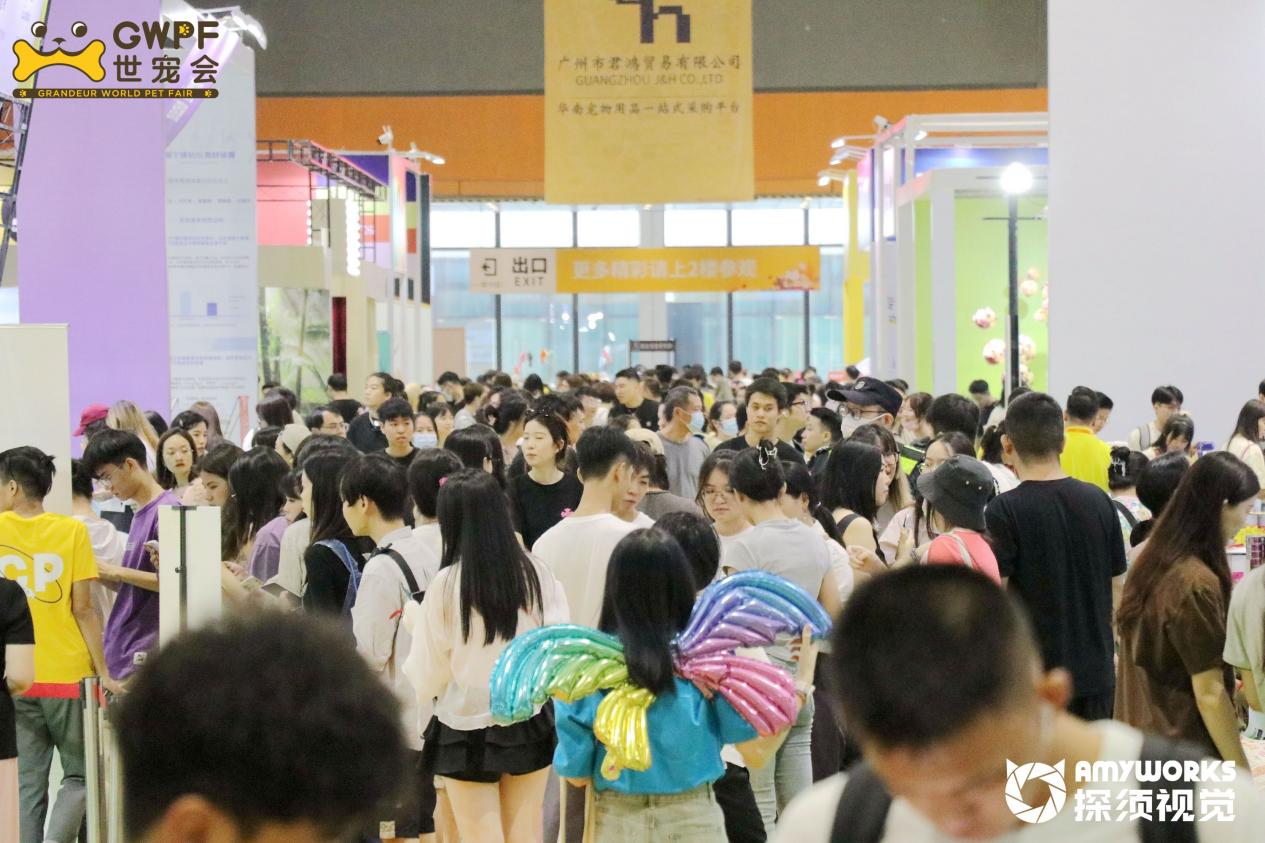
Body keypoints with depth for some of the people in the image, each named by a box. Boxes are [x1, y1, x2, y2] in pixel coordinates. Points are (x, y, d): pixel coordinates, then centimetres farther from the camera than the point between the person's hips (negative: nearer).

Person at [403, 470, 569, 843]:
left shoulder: (447, 583, -15)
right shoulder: (533, 571, -8)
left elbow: (428, 675, -8)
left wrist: (415, 622, 8)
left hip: (468, 731, -3)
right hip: (531, 724, 3)